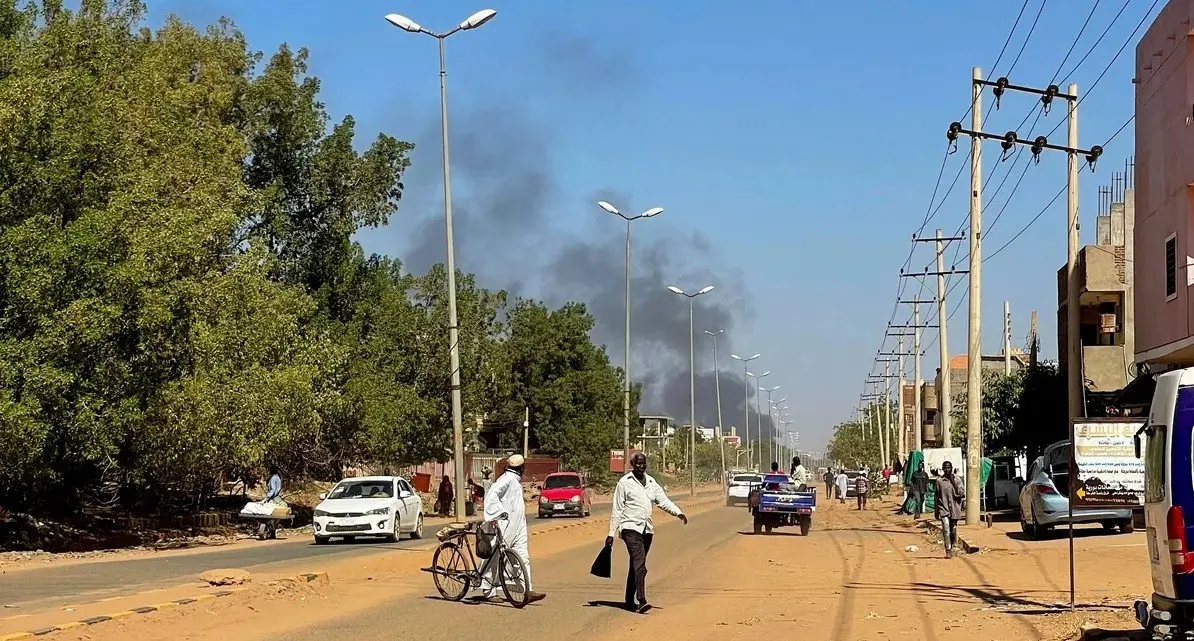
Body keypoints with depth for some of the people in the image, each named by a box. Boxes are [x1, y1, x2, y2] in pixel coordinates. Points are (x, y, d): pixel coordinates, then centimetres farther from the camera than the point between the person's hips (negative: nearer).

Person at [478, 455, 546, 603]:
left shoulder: (516, 480, 18)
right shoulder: (507, 479, -13)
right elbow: (492, 495, -24)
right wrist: (499, 513, -26)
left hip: (517, 527, 10)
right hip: (505, 525, -10)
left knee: (523, 557, 3)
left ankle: (528, 591, 0)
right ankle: (488, 592, 3)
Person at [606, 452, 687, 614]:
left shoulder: (651, 482, 14)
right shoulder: (625, 482, -2)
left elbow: (663, 500, 6)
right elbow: (616, 509, -1)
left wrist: (678, 512, -13)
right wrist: (611, 533, -4)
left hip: (647, 529, 6)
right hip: (630, 528, -6)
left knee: (636, 565, 12)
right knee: (639, 564, -20)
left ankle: (630, 601, 22)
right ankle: (641, 601, -28)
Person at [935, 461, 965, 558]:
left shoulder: (957, 479, 1)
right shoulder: (939, 480, 1)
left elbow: (960, 494, -7)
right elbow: (937, 497, 7)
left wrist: (953, 482, -15)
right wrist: (936, 511, 8)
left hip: (954, 509, 1)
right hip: (944, 508, -1)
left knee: (953, 531, 9)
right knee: (946, 530, -15)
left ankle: (951, 548, 31)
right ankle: (948, 551, -15)